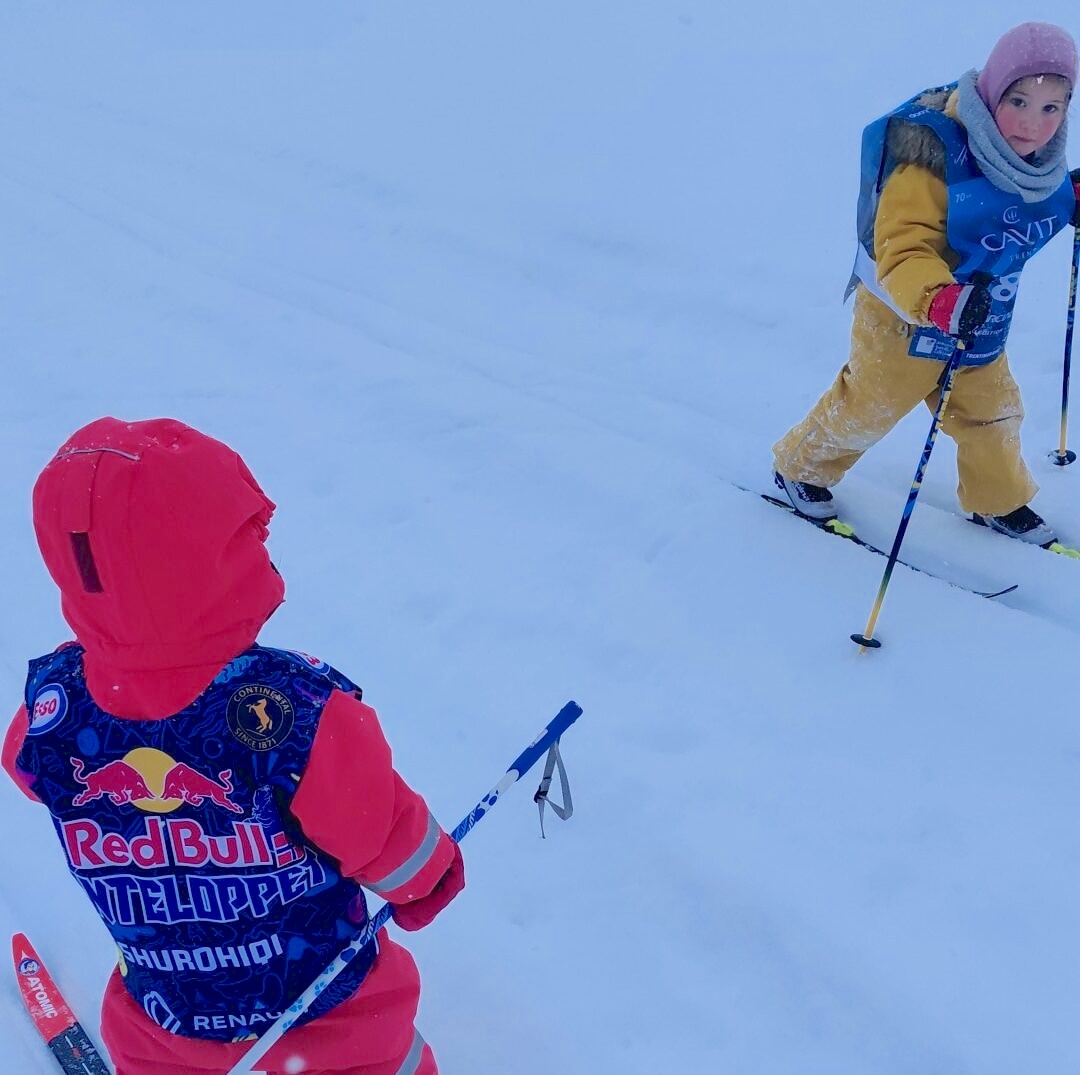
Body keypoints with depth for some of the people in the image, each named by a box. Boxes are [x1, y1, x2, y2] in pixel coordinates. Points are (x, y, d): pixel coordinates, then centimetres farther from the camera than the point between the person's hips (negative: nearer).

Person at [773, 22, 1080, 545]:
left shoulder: (1037, 159, -8)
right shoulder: (936, 153, -33)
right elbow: (902, 248, -40)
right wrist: (937, 299, -57)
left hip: (980, 320, 7)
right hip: (903, 316, -6)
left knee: (992, 412, 19)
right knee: (866, 407, 12)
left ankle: (998, 501, 44)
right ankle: (799, 467, 38)